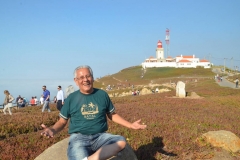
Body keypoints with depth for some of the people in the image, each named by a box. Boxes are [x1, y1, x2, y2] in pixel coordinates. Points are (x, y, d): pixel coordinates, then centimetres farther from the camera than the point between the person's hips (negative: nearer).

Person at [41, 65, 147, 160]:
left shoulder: (102, 94, 8)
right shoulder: (71, 98, 5)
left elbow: (112, 115, 18)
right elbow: (62, 121, 9)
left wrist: (131, 125, 9)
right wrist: (53, 130, -14)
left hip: (100, 136, 4)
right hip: (78, 137, -3)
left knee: (121, 141, -29)